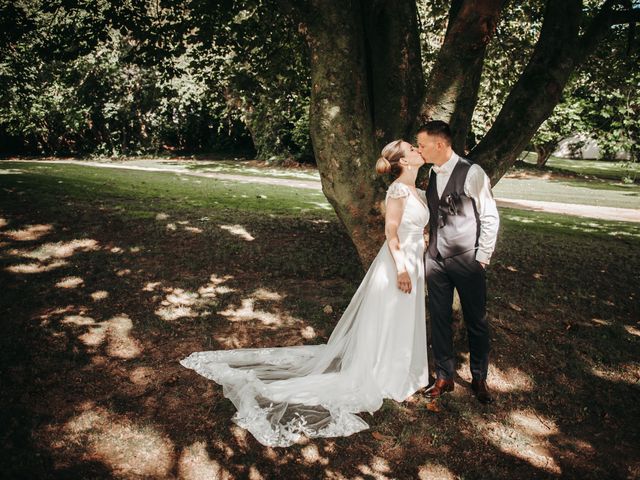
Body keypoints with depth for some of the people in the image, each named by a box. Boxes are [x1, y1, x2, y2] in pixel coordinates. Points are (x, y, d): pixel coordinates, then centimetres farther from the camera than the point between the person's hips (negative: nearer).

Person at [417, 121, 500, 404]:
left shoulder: (472, 173, -11)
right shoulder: (430, 175, 7)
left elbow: (490, 217, -8)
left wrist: (482, 258, -9)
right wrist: (430, 248, 7)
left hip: (467, 261, -5)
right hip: (435, 260, 5)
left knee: (476, 322, 9)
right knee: (439, 321, 11)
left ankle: (479, 379, 27)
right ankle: (444, 378, 26)